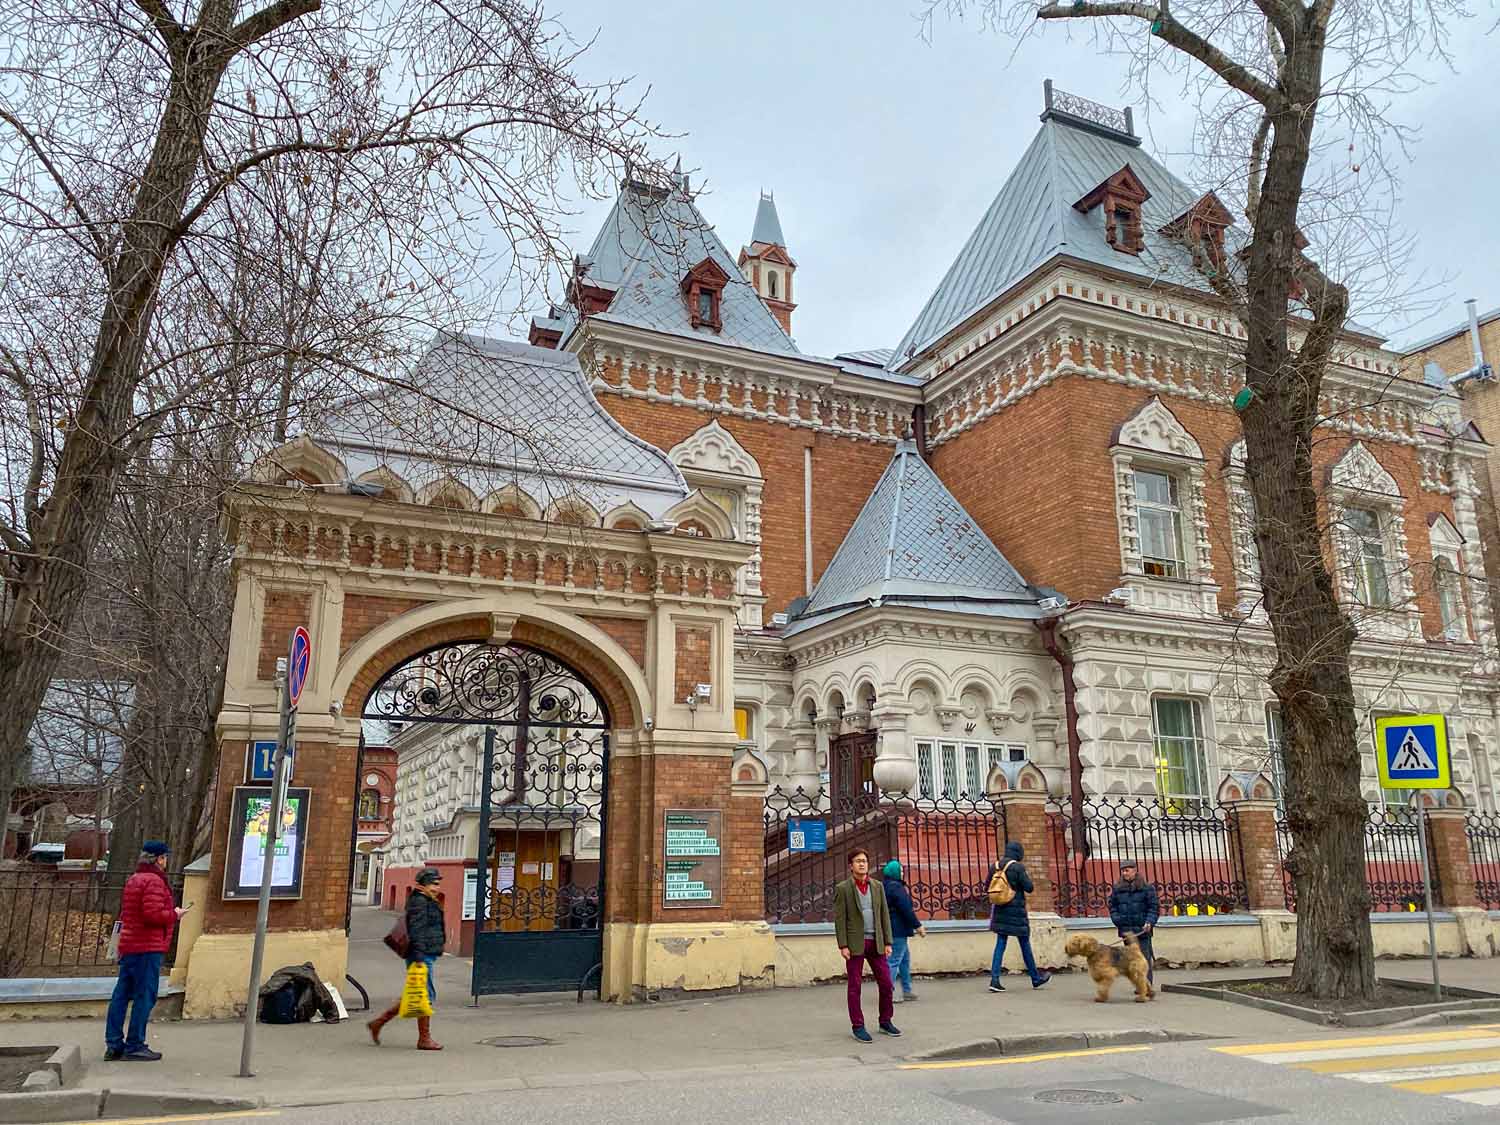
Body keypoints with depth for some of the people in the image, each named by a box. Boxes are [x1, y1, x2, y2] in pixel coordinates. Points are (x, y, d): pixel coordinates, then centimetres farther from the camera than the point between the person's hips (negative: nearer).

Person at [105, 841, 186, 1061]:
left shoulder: (132, 880, 17)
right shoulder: (154, 881, -14)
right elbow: (154, 914, -23)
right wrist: (175, 914, -8)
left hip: (128, 946, 10)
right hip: (148, 947, -10)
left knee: (121, 994, 11)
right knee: (145, 996, -3)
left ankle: (114, 1044, 15)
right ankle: (134, 1045, 0)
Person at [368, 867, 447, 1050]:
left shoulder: (429, 902, 19)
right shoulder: (419, 901, -13)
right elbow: (416, 931, -20)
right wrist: (419, 958, -25)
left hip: (427, 955, 10)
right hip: (422, 956, -10)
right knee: (427, 995, -4)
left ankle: (378, 1022, 21)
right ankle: (424, 1038, 5)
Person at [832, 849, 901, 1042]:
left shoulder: (877, 886, 8)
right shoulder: (842, 888, -3)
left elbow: (884, 915, 8)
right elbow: (839, 919, -6)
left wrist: (888, 942, 3)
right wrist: (842, 945, -12)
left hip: (875, 943, 4)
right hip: (855, 944, -4)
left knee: (886, 983, 5)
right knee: (854, 986, 2)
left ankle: (885, 1022, 21)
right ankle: (858, 1026, 10)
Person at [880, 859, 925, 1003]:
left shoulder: (886, 886, 12)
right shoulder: (896, 887, -18)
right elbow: (906, 908, -19)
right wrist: (918, 926, -14)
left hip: (893, 930, 10)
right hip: (898, 930, -10)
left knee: (905, 959, 18)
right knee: (894, 961, -6)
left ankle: (907, 991, 23)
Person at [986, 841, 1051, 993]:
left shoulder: (995, 866, 2)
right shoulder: (1018, 867, -15)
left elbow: (987, 885, 10)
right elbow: (1029, 888, -13)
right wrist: (1026, 877, 5)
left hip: (1000, 911, 5)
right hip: (1016, 911, -5)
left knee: (1000, 945, 6)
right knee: (1025, 944, 10)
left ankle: (994, 979, -5)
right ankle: (1036, 978, 25)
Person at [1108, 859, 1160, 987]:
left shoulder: (1146, 888, -1)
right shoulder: (1117, 889, 8)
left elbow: (1154, 907, -2)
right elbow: (1112, 906, 13)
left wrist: (1149, 922, -14)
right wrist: (1118, 921, 0)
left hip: (1143, 929, -4)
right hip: (1126, 930, 4)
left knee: (1145, 956, -5)